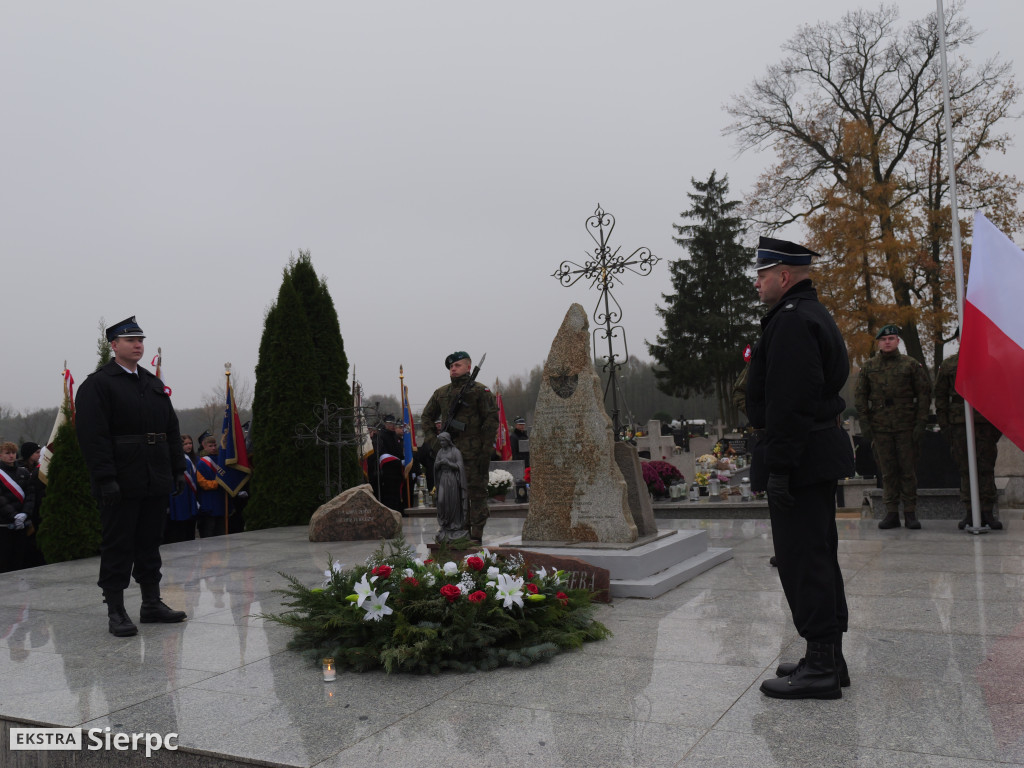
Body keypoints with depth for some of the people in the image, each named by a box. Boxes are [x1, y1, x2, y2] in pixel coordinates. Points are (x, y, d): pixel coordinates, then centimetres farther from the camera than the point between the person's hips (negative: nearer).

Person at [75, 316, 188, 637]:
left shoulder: (154, 384, 16)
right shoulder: (97, 384, -6)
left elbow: (172, 430, 17)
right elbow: (93, 436, -14)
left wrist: (178, 469, 11)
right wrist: (106, 478, -21)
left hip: (156, 482, 7)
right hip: (121, 484, -7)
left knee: (150, 543, 13)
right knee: (118, 547, 1)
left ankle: (152, 603, 22)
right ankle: (115, 612, 9)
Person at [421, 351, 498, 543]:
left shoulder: (480, 391, -1)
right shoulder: (441, 393, 15)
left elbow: (491, 419, -6)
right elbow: (427, 416, 25)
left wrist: (485, 451, -12)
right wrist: (434, 440, 10)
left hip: (474, 453, -5)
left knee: (476, 492, -4)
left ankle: (476, 535, 1)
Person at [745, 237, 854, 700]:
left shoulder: (792, 321, -15)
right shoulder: (815, 315, 19)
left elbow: (789, 402, -23)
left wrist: (779, 467, -22)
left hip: (799, 460, -11)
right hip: (820, 458, 11)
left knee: (802, 562, -6)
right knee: (818, 557, 16)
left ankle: (820, 669, 1)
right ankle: (829, 658, 25)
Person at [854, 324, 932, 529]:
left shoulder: (911, 364, 4)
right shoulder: (869, 367, 9)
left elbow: (924, 393, 3)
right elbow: (860, 396, 10)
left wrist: (921, 423, -5)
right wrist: (864, 422, 0)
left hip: (907, 426, -1)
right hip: (880, 427, 1)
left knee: (908, 470, 1)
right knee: (887, 471, 4)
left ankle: (910, 513, 9)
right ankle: (891, 513, 9)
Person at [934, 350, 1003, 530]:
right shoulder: (948, 365, 8)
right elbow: (940, 397, 9)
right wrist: (944, 425, 2)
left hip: (986, 422, 0)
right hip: (960, 423, 0)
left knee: (986, 468, 1)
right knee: (965, 469, 3)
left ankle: (988, 512, 9)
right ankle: (969, 512, 9)